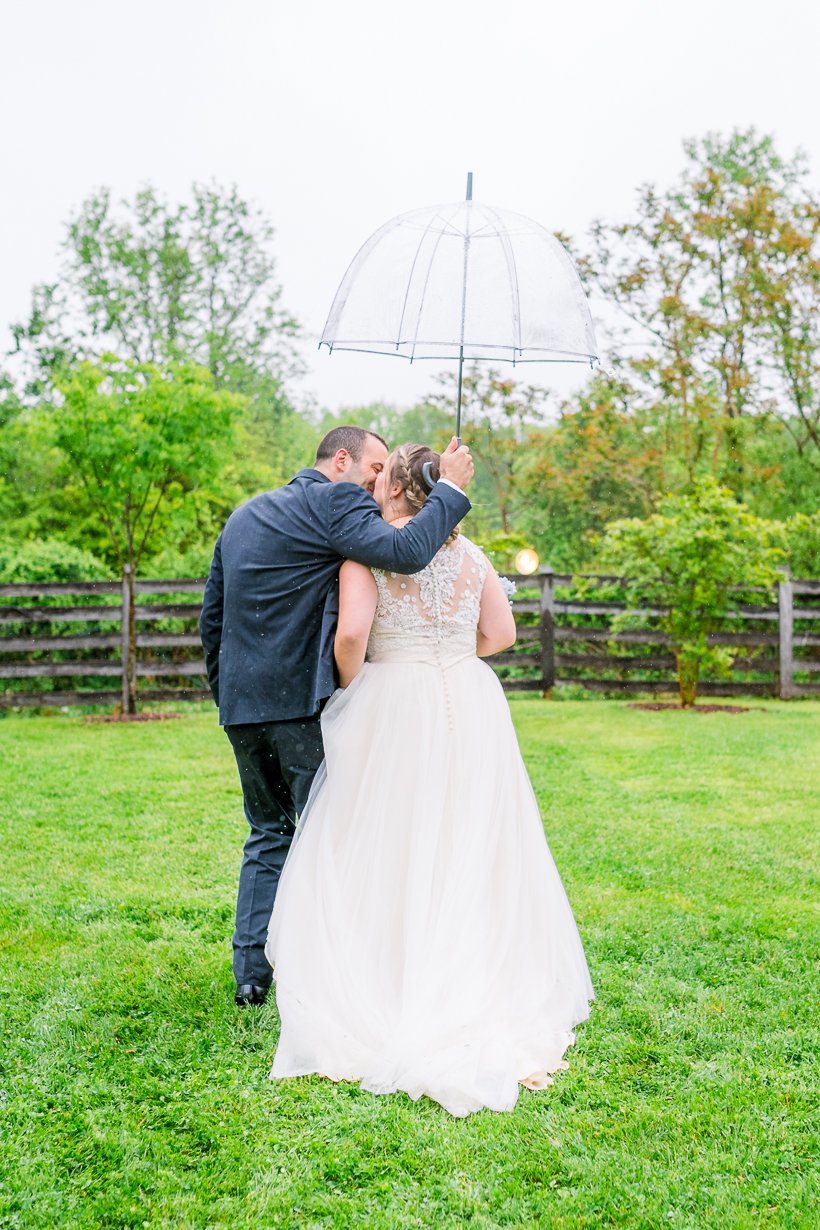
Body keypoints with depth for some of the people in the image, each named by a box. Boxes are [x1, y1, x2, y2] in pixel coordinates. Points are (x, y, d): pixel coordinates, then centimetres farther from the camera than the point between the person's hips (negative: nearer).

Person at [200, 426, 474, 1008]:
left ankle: (251, 974, 18)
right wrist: (451, 489, -13)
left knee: (268, 834, 18)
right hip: (306, 702, -7)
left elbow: (211, 617, 20)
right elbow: (403, 552, -25)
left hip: (242, 704, 8)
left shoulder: (244, 514, 18)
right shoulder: (335, 501, -7)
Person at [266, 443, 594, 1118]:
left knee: (384, 857, 6)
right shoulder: (469, 552, 8)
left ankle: (386, 993, 8)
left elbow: (351, 632, -17)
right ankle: (482, 990, 19)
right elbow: (502, 633, 9)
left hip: (394, 711, -4)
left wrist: (351, 687, 0)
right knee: (469, 854, 12)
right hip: (470, 706, 4)